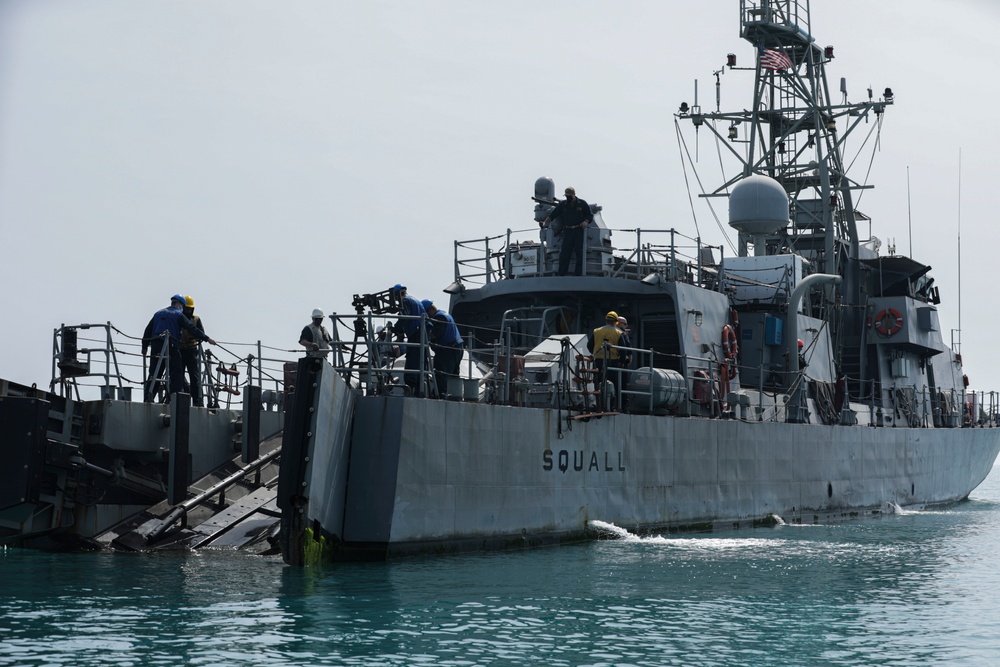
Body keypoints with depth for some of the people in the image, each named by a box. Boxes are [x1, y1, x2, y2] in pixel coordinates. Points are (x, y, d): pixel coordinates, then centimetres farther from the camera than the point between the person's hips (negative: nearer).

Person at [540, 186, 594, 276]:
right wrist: (545, 222, -5)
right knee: (564, 252, -6)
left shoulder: (582, 204, 5)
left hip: (579, 230, -1)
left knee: (579, 251, -4)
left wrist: (586, 222, -9)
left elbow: (590, 215, 11)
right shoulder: (562, 204, 10)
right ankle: (562, 274, -8)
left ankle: (579, 273, 0)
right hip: (567, 231, 1)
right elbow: (552, 215, 7)